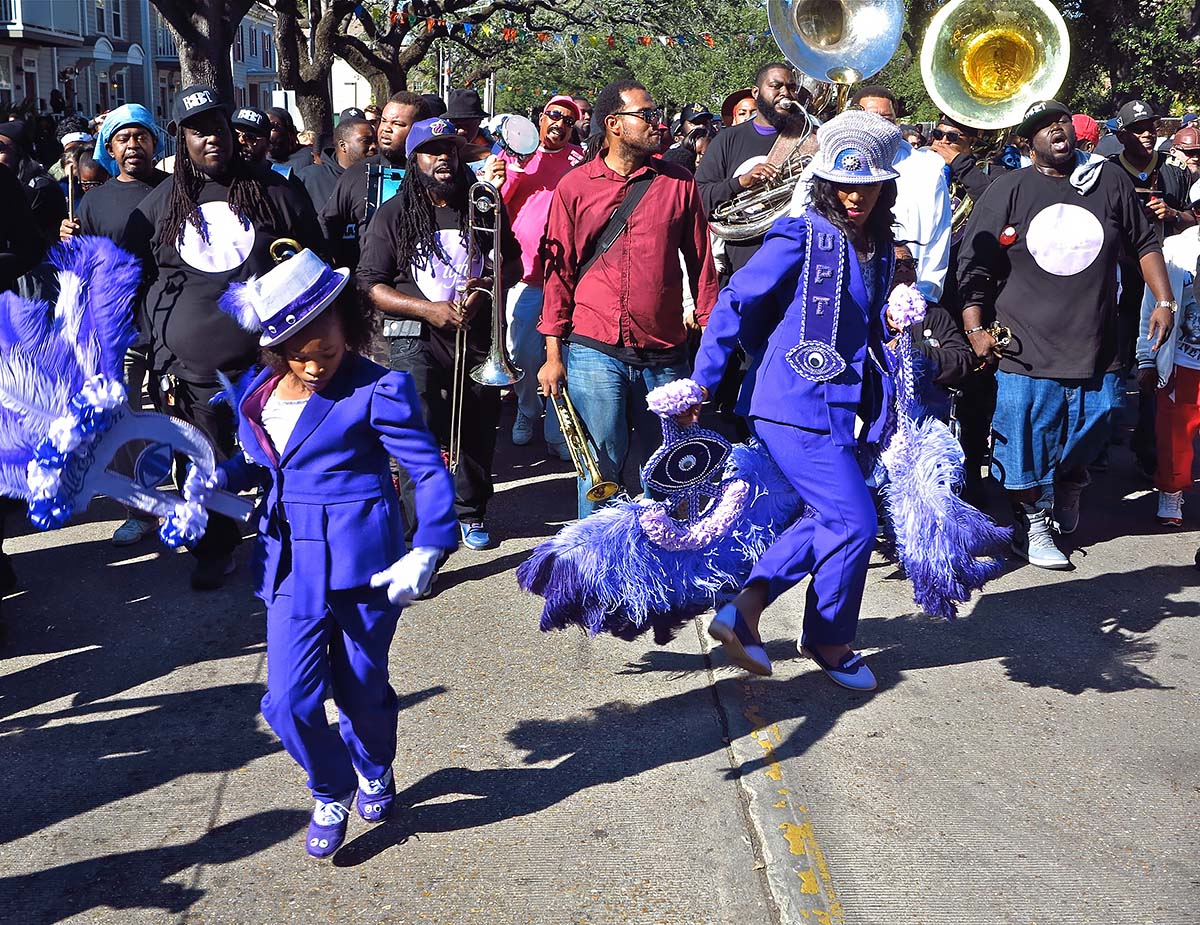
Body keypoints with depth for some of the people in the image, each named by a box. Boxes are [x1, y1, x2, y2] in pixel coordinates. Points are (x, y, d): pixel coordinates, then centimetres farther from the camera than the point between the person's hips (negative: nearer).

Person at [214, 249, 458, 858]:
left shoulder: (377, 391, -10)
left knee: (361, 690, 12)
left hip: (363, 564, -4)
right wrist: (217, 476, -2)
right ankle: (331, 793, 26)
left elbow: (430, 471, -10)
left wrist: (426, 552, -20)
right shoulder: (259, 393, 7)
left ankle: (375, 771, 46)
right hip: (292, 565, 4)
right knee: (290, 701, -4)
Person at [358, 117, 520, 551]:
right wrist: (429, 309, -14)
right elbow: (371, 285, -3)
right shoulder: (394, 213, -1)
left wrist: (486, 286, -9)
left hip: (477, 334, 3)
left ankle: (471, 511, 34)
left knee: (477, 431, 11)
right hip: (417, 338, -3)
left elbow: (514, 264, 13)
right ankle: (420, 527, -9)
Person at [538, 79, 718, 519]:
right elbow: (559, 271, 5)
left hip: (664, 354, 2)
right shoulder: (575, 186, 3)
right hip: (595, 352, -1)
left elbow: (701, 263, 7)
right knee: (603, 465, 2)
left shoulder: (678, 182, 6)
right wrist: (553, 354, 1)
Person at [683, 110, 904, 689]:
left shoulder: (877, 248, 11)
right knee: (855, 522, -6)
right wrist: (702, 382, -16)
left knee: (830, 518, 13)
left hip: (840, 407, 9)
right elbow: (734, 304, -13)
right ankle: (830, 641, 16)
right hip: (796, 407, -8)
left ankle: (744, 608, 20)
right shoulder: (802, 237, -12)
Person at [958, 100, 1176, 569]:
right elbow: (973, 266, 0)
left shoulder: (1109, 180, 5)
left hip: (1096, 346, 3)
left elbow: (1145, 243, 15)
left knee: (1090, 432, 11)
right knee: (1029, 438, 1)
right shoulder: (1008, 190, -1)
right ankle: (1031, 524, 18)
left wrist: (1164, 301, 7)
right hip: (1026, 349, -2)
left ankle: (1068, 489, 42)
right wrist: (975, 328, -7)